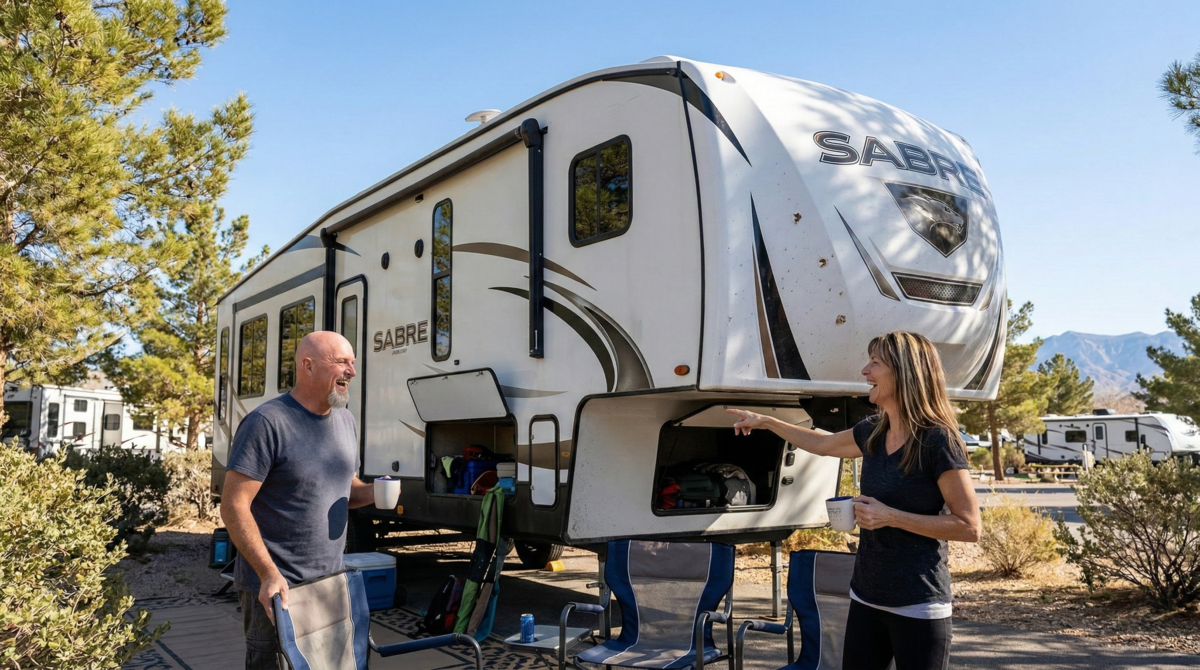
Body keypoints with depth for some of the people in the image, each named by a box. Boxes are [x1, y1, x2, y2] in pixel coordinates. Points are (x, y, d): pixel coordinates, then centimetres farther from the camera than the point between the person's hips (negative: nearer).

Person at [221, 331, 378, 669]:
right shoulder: (267, 423, -16)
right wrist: (270, 574, -24)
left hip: (331, 582, 7)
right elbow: (234, 506, -17)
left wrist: (371, 492, -4)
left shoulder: (346, 421, 8)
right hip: (275, 587, -7)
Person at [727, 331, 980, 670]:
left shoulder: (938, 440, -17)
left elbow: (970, 527, -16)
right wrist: (765, 421, 27)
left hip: (917, 605, -7)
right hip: (866, 596, 7)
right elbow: (822, 444, 24)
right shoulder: (873, 432, 5)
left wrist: (892, 517, -22)